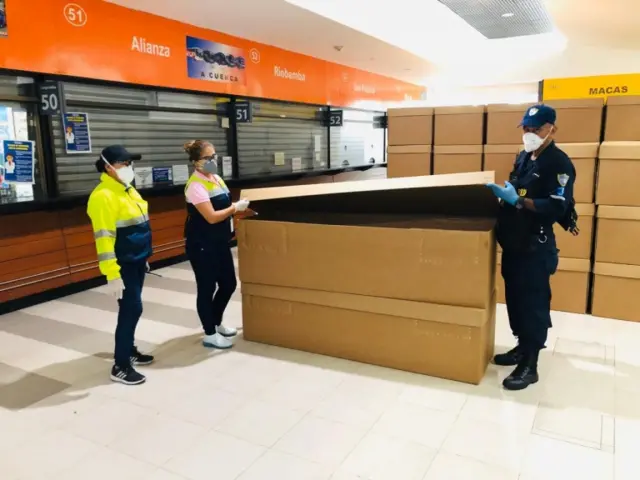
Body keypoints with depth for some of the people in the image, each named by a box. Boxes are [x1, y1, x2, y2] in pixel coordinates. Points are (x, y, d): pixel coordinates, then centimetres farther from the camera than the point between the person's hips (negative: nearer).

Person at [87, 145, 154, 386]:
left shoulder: (128, 190, 11)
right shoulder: (103, 196, -19)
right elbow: (104, 238, -24)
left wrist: (144, 257, 22)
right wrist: (112, 274, -27)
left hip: (137, 261, 9)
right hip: (123, 265, -9)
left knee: (131, 309, 17)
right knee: (131, 310, -6)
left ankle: (128, 350, 32)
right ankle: (120, 367, 4)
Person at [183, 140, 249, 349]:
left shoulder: (217, 179, 9)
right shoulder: (196, 186, -18)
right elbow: (212, 217, -22)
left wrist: (242, 209, 7)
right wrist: (236, 208, -15)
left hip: (220, 242, 9)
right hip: (202, 245, -9)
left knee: (229, 284, 14)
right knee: (207, 288, 2)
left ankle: (216, 323, 35)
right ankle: (209, 334, 17)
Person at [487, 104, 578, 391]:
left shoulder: (559, 164, -13)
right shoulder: (523, 157, 10)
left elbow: (557, 207, -22)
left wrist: (517, 201, -27)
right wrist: (502, 192, 5)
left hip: (536, 246, -8)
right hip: (513, 242, 8)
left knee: (533, 303, -2)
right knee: (514, 298, 15)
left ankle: (530, 366, 7)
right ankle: (522, 347, 32)